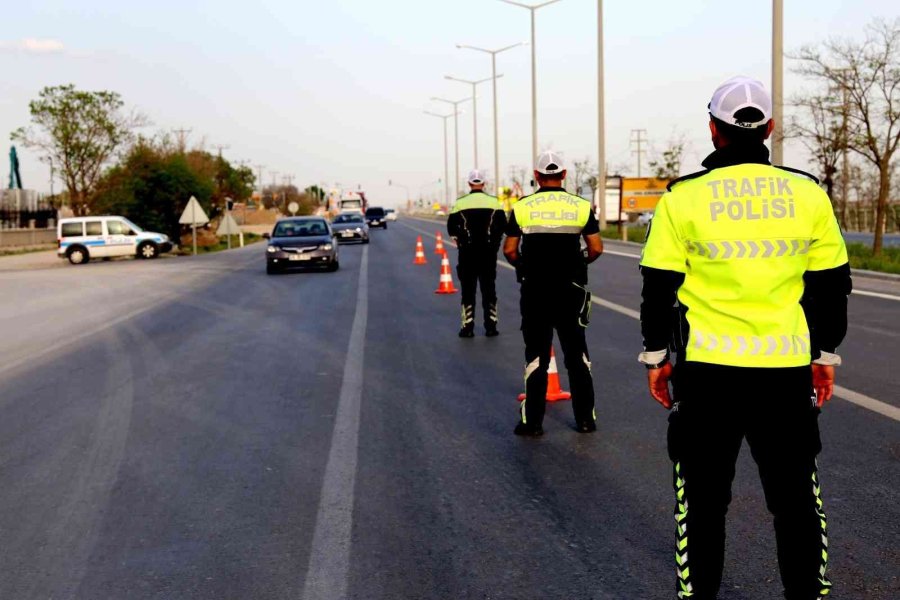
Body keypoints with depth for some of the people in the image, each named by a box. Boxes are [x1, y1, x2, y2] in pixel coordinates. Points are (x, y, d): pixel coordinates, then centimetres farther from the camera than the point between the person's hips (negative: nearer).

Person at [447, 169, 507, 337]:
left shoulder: (460, 203, -5)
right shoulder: (494, 202, -1)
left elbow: (451, 228, -1)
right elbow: (503, 226, 1)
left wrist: (459, 240, 17)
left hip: (467, 252, -1)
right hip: (489, 251, 1)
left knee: (468, 289, 5)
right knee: (489, 288, 9)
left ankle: (468, 327, 4)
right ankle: (491, 327, 9)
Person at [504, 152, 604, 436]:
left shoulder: (522, 207, -3)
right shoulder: (581, 206, 0)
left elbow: (509, 250, -4)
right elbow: (596, 249, -2)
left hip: (535, 291, -1)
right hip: (571, 289, 1)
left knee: (536, 354, 8)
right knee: (577, 353, 13)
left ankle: (533, 421, 11)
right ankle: (586, 418, 18)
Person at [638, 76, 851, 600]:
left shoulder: (684, 197, -6)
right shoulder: (809, 195, 0)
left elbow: (660, 286, -3)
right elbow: (832, 286, 6)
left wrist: (656, 356, 8)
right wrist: (826, 356, 17)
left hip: (707, 367, -2)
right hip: (787, 369, 2)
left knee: (703, 495, 12)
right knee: (795, 492, 17)